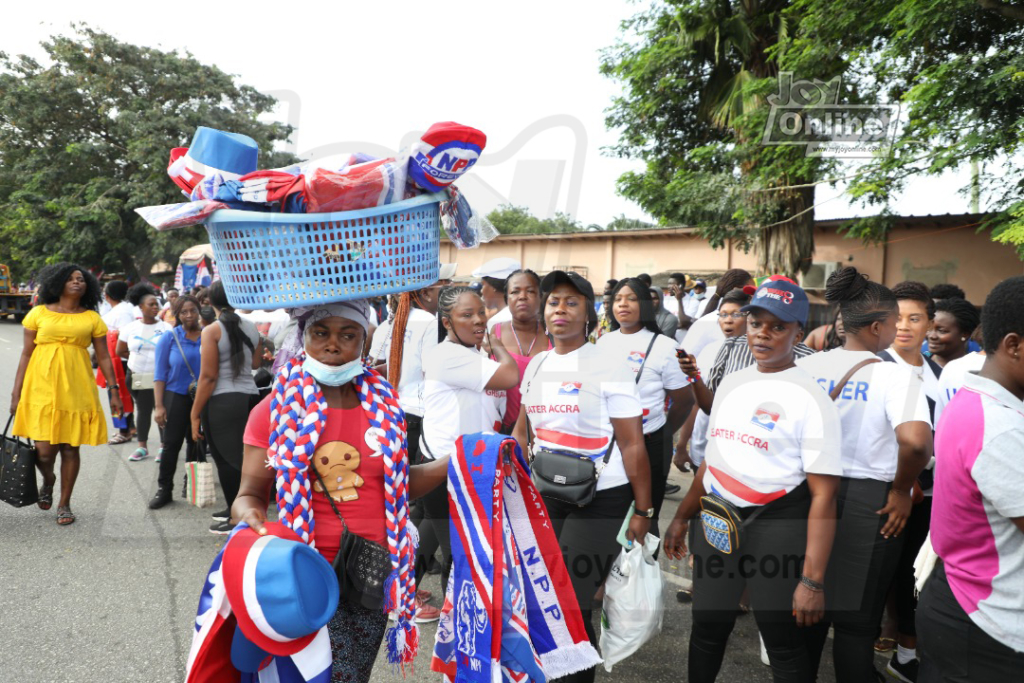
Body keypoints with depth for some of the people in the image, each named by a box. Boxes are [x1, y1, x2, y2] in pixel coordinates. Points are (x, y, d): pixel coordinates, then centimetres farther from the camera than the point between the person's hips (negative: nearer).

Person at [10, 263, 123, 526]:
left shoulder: (92, 318, 7)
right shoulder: (39, 313, 6)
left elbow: (104, 357, 8)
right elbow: (26, 354, 7)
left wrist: (114, 390, 3)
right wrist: (16, 391, 5)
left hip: (76, 390, 1)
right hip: (42, 388, -1)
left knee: (71, 448, 5)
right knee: (44, 448, -6)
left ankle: (64, 504, 21)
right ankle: (48, 480, 29)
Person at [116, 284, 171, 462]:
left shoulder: (165, 328, -2)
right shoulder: (130, 328, 4)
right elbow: (120, 351, 12)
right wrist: (138, 359, 8)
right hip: (137, 376, 3)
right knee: (143, 410, 11)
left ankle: (164, 446, 8)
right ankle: (142, 446, 21)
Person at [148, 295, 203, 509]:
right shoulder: (169, 339, -2)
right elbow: (160, 375, -2)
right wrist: (159, 406, -8)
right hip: (176, 397, -1)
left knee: (197, 444, 11)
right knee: (172, 444, 3)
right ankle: (164, 489, 15)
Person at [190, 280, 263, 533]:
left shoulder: (212, 331, -10)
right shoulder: (251, 328, 5)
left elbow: (208, 377, -13)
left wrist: (195, 414, -8)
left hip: (222, 401, -6)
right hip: (250, 396, 6)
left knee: (226, 459, 2)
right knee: (242, 457, 16)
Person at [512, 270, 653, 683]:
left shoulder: (609, 369, -11)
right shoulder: (536, 366, 7)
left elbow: (632, 446, -10)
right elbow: (524, 432, 15)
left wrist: (643, 511, -10)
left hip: (600, 501, -5)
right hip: (546, 497, 6)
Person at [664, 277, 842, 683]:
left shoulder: (809, 397, -13)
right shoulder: (731, 383, 8)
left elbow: (823, 495, -16)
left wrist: (812, 580, -20)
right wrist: (682, 517, 18)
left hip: (778, 526, -6)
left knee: (785, 646, 6)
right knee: (707, 629, 16)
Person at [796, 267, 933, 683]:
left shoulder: (806, 366, -1)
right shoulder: (895, 375, -15)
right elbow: (916, 441, -31)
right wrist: (902, 490, -14)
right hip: (870, 502, -4)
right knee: (857, 617, 11)